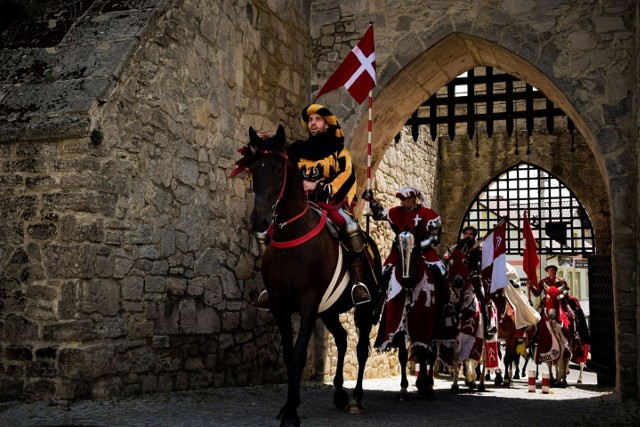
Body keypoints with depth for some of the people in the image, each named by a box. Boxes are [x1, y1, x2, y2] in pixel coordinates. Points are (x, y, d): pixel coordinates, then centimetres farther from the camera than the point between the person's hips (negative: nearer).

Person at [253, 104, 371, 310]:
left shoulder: (338, 150, 7)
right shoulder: (297, 150, 16)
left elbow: (347, 177, -7)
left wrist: (318, 187, -18)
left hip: (329, 202, -4)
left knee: (351, 227, -35)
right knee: (264, 230, -11)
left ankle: (358, 281, -28)